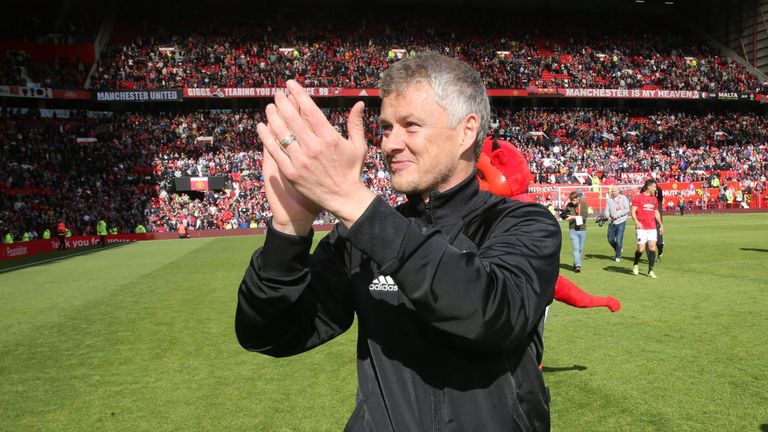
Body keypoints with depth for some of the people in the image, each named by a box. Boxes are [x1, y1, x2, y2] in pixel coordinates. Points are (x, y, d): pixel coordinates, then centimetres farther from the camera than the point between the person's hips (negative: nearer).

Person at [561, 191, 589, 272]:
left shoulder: (584, 205, -2)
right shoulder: (569, 205, 0)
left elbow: (584, 216, -14)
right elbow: (563, 216, 9)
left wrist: (573, 217, -20)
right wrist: (564, 212, -14)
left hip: (582, 230, 1)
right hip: (573, 230, -1)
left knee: (581, 249, 9)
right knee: (576, 248, -10)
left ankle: (575, 264, 25)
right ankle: (578, 265, -13)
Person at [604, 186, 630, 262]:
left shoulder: (623, 198, -1)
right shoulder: (609, 199, 8)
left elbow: (627, 209, -6)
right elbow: (607, 210, 4)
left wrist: (618, 215, -17)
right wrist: (607, 216, -18)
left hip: (621, 222, -4)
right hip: (612, 222, 4)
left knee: (619, 240, -7)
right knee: (610, 240, 7)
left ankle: (618, 256, 9)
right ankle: (618, 249, 36)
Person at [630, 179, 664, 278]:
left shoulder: (654, 198, 13)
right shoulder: (638, 198, -5)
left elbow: (656, 212, 22)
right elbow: (633, 211, -9)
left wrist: (661, 224, 20)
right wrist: (636, 221, -24)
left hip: (652, 228, 5)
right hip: (641, 228, -5)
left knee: (652, 248, -2)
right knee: (641, 249, -6)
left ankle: (650, 270, 6)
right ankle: (635, 265, 22)